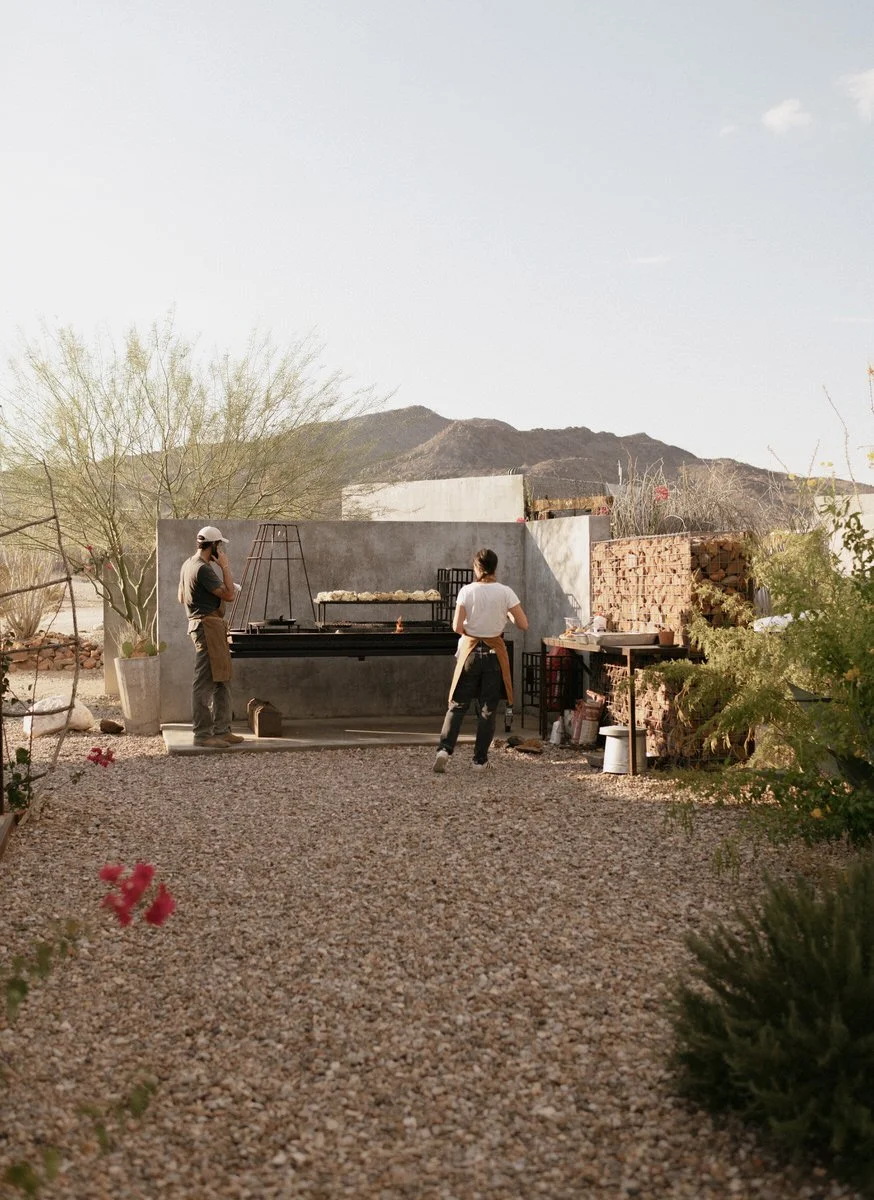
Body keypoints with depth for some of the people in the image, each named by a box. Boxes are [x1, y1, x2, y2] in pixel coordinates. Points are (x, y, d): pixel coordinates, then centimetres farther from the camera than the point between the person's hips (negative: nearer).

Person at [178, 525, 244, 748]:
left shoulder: (188, 564, 16)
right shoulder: (203, 569, -17)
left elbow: (182, 597, 25)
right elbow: (229, 594, -18)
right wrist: (226, 567, -11)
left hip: (213, 628, 11)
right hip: (208, 627, -11)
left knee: (221, 680, 13)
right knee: (204, 683, -8)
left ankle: (221, 730, 18)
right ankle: (202, 734, -6)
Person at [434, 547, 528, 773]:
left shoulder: (467, 591, -6)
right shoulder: (505, 592, -6)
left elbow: (457, 627, -10)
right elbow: (523, 624, -6)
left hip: (470, 652, 0)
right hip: (495, 654, 0)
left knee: (458, 705, 8)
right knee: (488, 709, 9)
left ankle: (445, 749, -10)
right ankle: (480, 759, 10)